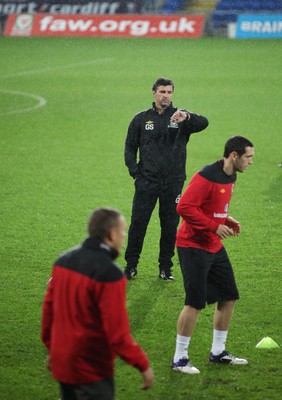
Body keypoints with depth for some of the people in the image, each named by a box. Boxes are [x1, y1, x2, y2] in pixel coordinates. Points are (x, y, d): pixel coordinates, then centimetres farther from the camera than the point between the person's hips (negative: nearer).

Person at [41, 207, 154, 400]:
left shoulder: (64, 260, 3)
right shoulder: (109, 273, -21)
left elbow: (48, 307, 11)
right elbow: (117, 331, -21)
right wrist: (143, 365, -12)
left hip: (61, 362, 8)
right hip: (91, 368, -8)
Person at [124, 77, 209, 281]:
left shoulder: (181, 117, 2)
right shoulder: (142, 119, 7)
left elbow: (203, 123, -18)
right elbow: (130, 147, 11)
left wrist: (187, 116, -38)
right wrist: (135, 172, -3)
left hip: (173, 182, 0)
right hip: (146, 181, 0)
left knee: (170, 227, 5)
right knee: (138, 224, -2)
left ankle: (166, 267, 17)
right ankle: (131, 265, 9)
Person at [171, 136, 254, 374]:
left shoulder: (230, 178, 9)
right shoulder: (207, 177, -21)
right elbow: (184, 207, -25)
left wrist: (228, 221, 4)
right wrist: (215, 226, -24)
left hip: (215, 247, 9)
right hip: (194, 247, -9)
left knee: (229, 297, 11)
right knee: (196, 303, -8)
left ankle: (218, 352, 25)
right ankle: (180, 359, 3)